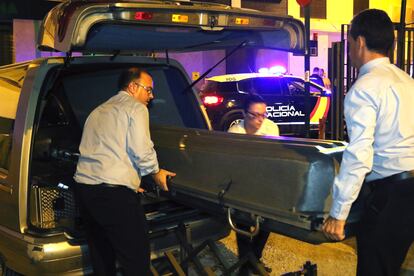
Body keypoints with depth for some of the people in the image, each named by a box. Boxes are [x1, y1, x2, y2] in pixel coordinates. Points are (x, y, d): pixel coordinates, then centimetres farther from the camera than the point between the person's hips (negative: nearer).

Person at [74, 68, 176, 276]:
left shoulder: (98, 111, 25)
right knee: (137, 258, -3)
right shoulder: (136, 108, 1)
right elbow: (142, 149, -11)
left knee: (101, 258, 17)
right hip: (114, 190, -8)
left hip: (84, 187, 8)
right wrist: (156, 173, 7)